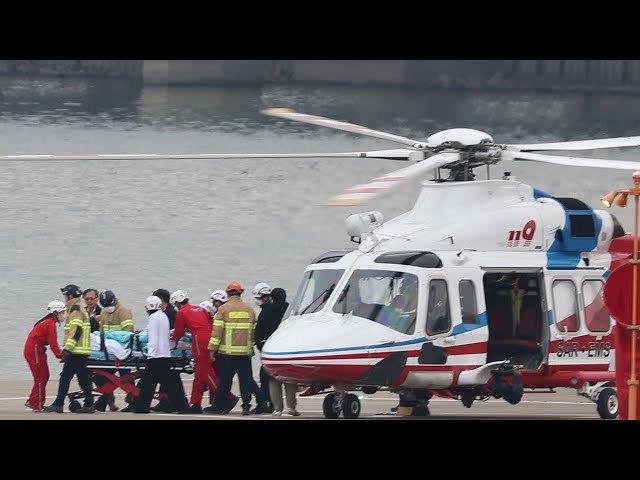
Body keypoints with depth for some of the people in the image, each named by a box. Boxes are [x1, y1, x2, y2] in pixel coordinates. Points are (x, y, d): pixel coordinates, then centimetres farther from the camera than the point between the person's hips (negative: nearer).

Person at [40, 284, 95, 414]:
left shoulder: (76, 311, -12)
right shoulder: (80, 310, 20)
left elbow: (76, 331, -21)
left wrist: (67, 348, -25)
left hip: (76, 352, -10)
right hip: (82, 351, 10)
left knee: (65, 377, -8)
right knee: (83, 377, 9)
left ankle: (58, 404, -9)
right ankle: (89, 404, 8)